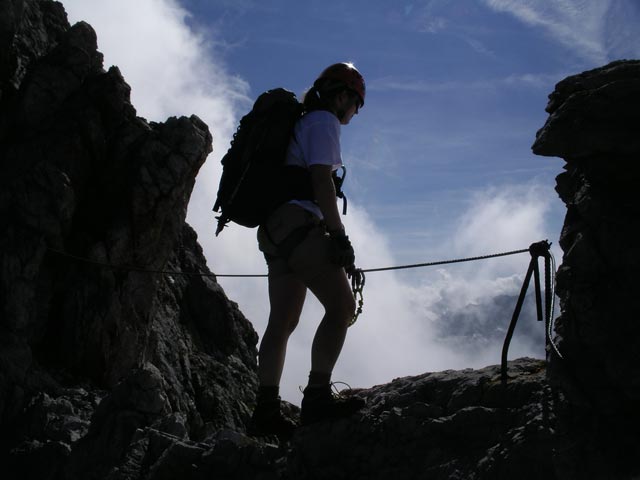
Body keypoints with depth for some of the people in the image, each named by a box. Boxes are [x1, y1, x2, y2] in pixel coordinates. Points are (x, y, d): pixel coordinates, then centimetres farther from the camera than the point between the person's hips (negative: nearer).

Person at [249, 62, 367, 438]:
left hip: (275, 228, 10)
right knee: (342, 305, -14)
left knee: (283, 320, 6)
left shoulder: (303, 123, 29)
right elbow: (321, 181, -13)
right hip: (298, 223, -10)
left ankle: (266, 410, 3)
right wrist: (340, 237, -17)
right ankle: (317, 397, -20)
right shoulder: (324, 121, 0)